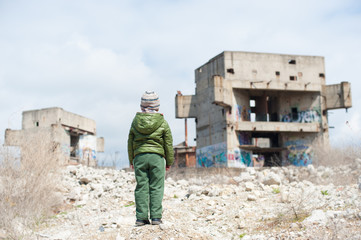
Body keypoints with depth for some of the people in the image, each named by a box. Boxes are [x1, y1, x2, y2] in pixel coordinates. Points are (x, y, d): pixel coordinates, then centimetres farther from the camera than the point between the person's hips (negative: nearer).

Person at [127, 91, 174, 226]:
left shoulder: (135, 121, 5)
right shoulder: (162, 122, -1)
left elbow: (130, 142, 11)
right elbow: (168, 144, 2)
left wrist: (131, 160, 21)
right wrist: (169, 161, 12)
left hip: (139, 156, 2)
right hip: (157, 157, -2)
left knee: (141, 187, 5)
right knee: (156, 187, 2)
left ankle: (141, 217, 4)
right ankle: (156, 217, 0)